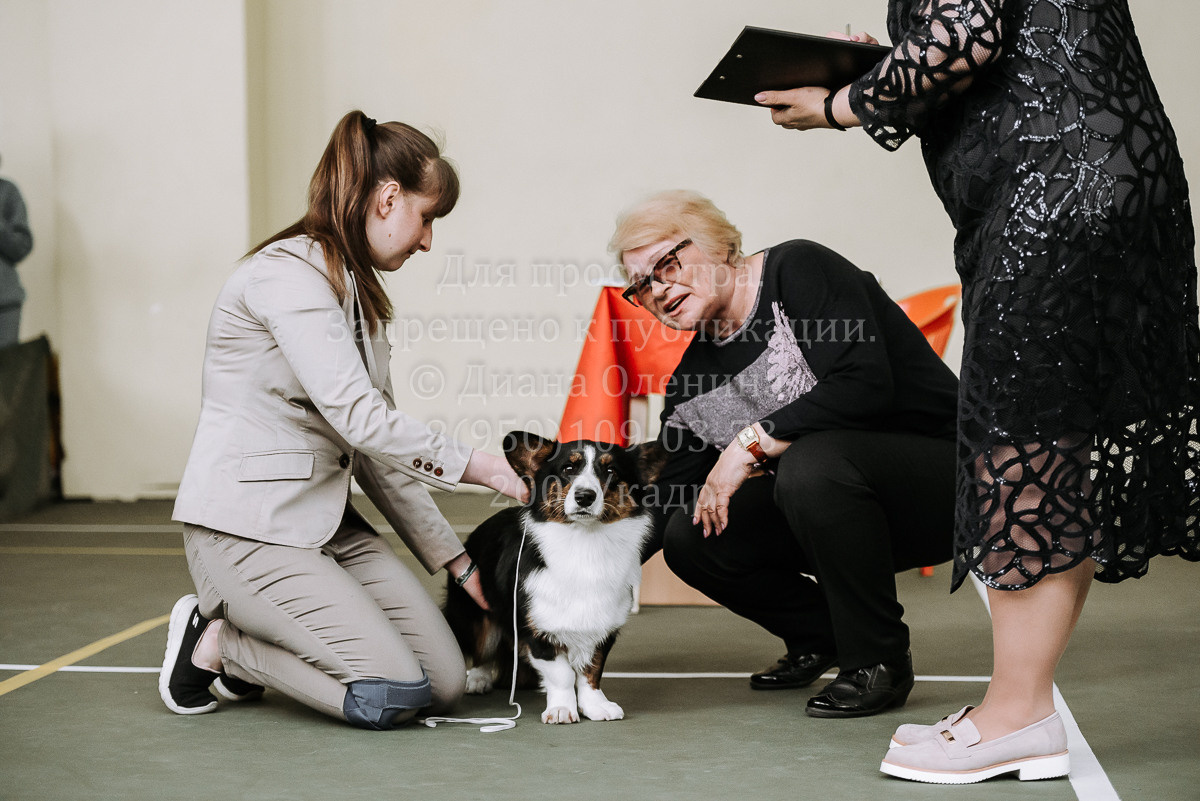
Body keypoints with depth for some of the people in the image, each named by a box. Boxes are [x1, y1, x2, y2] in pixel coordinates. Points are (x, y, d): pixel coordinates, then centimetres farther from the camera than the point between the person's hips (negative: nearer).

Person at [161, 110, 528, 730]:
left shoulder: (355, 287, 17)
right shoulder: (288, 273, -14)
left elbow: (379, 446, 16)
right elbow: (358, 417, -22)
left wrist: (455, 560, 12)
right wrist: (468, 464, -11)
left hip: (325, 522, 9)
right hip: (247, 528, -9)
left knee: (445, 682, -4)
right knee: (393, 695, -18)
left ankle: (236, 637, 13)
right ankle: (213, 640, 2)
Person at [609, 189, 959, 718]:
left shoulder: (797, 269, -15)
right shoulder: (693, 380, 4)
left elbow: (866, 384, -28)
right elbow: (660, 507, 7)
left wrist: (751, 442, -24)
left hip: (941, 470, -6)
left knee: (811, 463, -35)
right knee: (690, 538, -11)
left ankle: (880, 662, -14)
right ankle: (821, 635, 14)